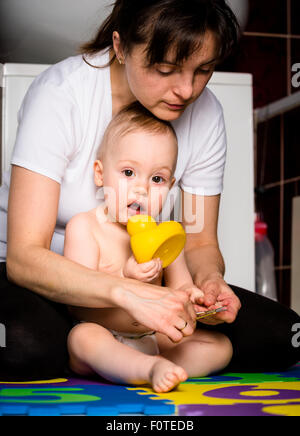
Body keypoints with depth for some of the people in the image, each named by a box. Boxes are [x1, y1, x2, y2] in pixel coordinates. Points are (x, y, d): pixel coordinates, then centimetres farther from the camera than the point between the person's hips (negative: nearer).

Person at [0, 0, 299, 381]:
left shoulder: (205, 113, -9)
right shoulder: (60, 93, -23)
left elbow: (201, 243, -1)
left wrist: (210, 278, -25)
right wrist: (127, 294, -45)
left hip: (138, 277, 5)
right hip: (42, 276, -4)